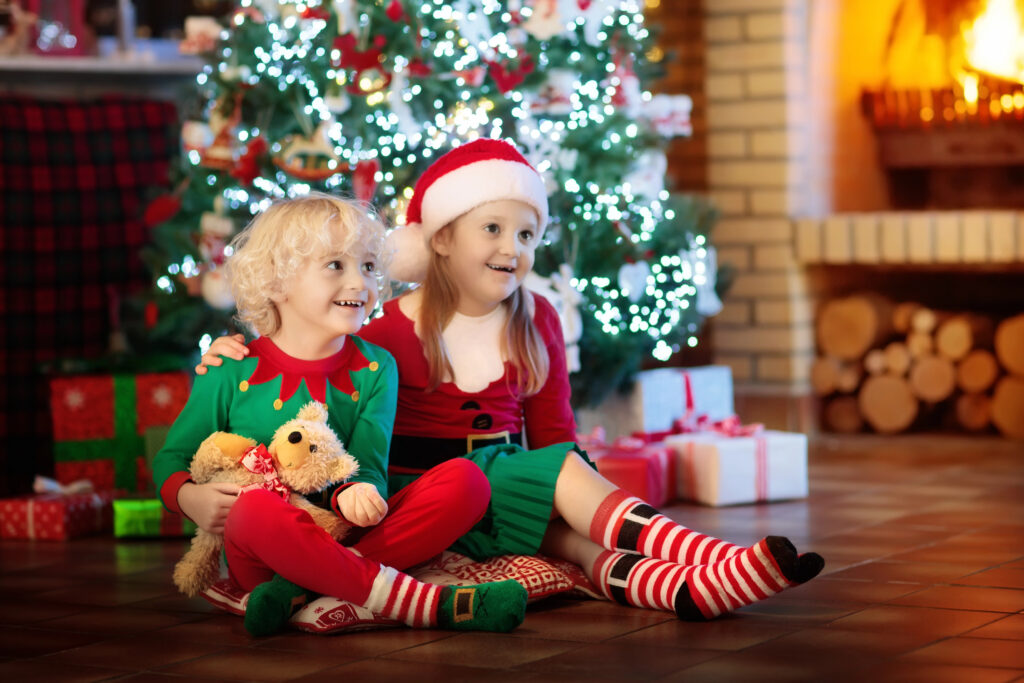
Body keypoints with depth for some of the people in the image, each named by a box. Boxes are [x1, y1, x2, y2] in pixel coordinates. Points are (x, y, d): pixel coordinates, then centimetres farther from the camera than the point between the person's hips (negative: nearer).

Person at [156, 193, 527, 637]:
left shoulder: (375, 370, 8)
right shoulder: (233, 375, 2)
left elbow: (368, 465, 0)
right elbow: (172, 458, 10)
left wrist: (355, 493, -26)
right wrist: (190, 497, -14)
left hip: (349, 535, 3)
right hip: (259, 556, -3)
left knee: (465, 482, -18)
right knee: (256, 508, -38)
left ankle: (301, 589, -31)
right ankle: (432, 605, -40)